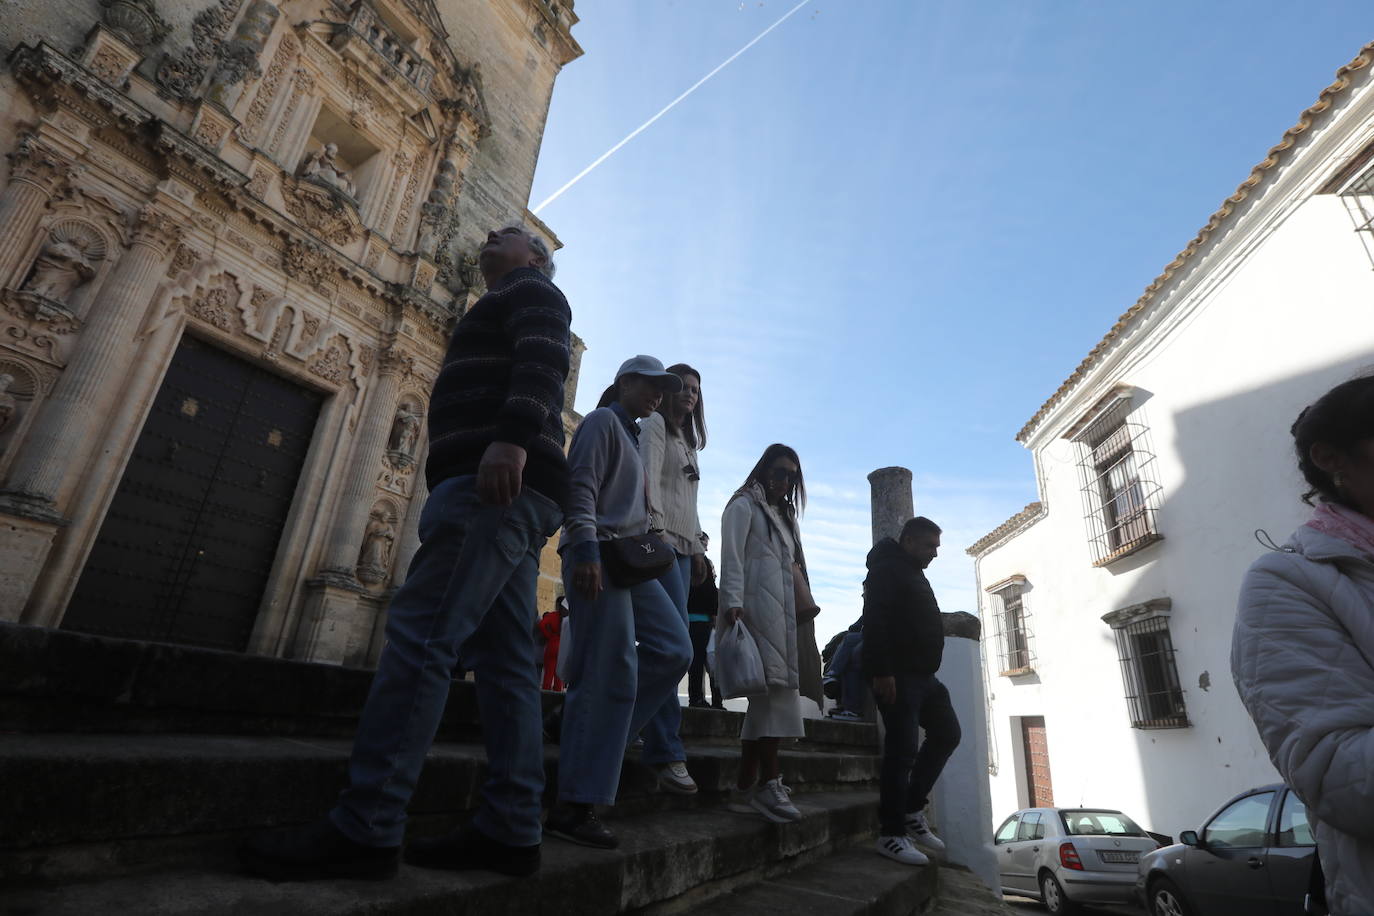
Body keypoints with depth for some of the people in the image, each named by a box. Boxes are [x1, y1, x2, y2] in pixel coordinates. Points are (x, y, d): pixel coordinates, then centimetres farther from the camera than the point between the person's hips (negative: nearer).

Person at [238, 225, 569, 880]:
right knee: (504, 662, 1)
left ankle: (363, 830, -14)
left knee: (419, 636, -16)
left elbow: (542, 358, -12)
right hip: (513, 494, 10)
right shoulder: (510, 311, 38)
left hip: (493, 478, -10)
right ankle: (510, 831, 2)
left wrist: (512, 435, -28)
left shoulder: (531, 290, 11)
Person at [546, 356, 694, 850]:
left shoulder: (633, 438, 26)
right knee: (611, 676, -11)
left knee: (674, 650, 1)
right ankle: (575, 806, -3)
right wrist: (585, 549, -23)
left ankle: (591, 730, 10)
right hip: (600, 555, -9)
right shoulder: (602, 421, 0)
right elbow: (580, 488, -13)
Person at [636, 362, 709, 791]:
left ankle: (660, 743, 7)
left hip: (681, 545, 8)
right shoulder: (654, 424, 4)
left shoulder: (687, 440, 28)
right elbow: (648, 480, -10)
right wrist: (657, 531, -20)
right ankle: (667, 751, -17)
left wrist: (698, 546, 15)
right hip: (658, 539, -8)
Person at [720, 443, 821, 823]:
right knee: (776, 688, -14)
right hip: (756, 606, -8)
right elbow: (732, 555, -7)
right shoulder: (744, 504, 5)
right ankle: (769, 782, -7)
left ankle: (745, 789, 5)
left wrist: (804, 608, 18)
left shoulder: (783, 515, 29)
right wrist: (733, 601, -20)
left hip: (782, 612, 8)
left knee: (766, 696, 2)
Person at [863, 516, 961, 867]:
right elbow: (874, 622, -20)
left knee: (947, 734, 13)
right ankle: (891, 834, 2)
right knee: (902, 751, -7)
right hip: (897, 676, -10)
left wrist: (930, 668, 20)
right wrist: (881, 671, -27)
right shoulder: (887, 570, -9)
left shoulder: (915, 575, 22)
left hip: (923, 675, 10)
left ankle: (912, 808, 19)